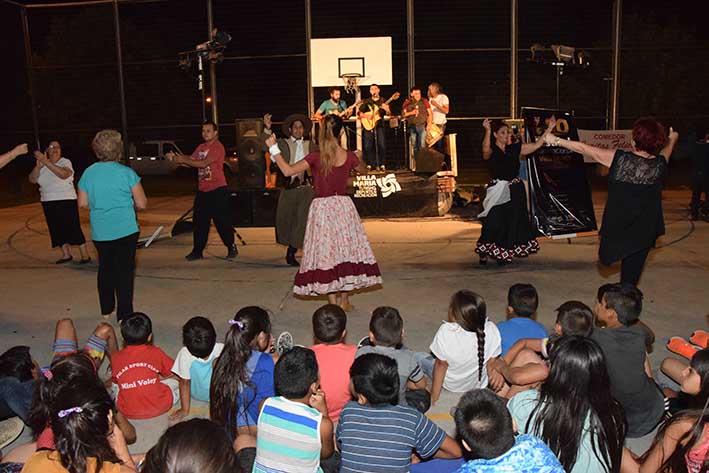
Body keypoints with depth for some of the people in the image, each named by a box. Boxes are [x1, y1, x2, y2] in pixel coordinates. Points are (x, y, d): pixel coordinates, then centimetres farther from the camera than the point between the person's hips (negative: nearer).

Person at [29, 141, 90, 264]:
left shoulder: (65, 162, -8)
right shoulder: (42, 165, 8)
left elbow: (64, 174, -30)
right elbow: (32, 180, -3)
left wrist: (46, 162, -35)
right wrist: (38, 166, -20)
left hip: (66, 201, -6)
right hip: (48, 203, 6)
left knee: (73, 228, -7)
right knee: (58, 229, 8)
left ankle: (85, 255, -2)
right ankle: (66, 254, 18)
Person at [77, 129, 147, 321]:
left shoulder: (88, 173, 0)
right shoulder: (127, 173, -10)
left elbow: (83, 203, 5)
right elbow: (142, 204, -8)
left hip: (100, 232, 4)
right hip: (125, 231, -4)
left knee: (105, 269, 19)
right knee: (124, 270, 4)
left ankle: (106, 310, 30)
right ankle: (124, 314, 5)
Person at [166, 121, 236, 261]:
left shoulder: (218, 147, -11)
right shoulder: (201, 147, 14)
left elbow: (203, 163, -21)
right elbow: (190, 161, 8)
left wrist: (183, 160, -20)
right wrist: (175, 158, -7)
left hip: (217, 189, -7)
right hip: (202, 190, 7)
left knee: (222, 220, -2)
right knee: (200, 220, 7)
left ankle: (232, 248, 13)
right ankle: (197, 250, 13)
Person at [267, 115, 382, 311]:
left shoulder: (316, 157, -13)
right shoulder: (349, 156, -4)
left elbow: (287, 171, -18)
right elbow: (363, 171, 17)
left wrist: (274, 148, -7)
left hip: (322, 207, -2)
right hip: (344, 206, 2)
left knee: (326, 253, 4)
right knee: (346, 250, 14)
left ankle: (333, 303, 7)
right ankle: (344, 300, 22)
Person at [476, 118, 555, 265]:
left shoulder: (515, 148, 8)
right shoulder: (491, 150, -5)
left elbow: (537, 145, 5)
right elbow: (486, 149, -30)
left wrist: (549, 128, -3)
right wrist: (487, 130, -44)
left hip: (515, 191, 5)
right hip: (497, 192, -5)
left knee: (512, 223, 7)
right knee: (493, 223, -8)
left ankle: (503, 254, 19)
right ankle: (484, 254, 2)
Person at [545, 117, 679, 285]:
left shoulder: (620, 159, -16)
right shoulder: (660, 164, -7)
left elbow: (583, 148, -9)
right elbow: (667, 149, 19)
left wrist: (556, 140, 3)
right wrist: (672, 139, 42)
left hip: (616, 228, -3)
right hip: (644, 232, 3)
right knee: (631, 275, 15)